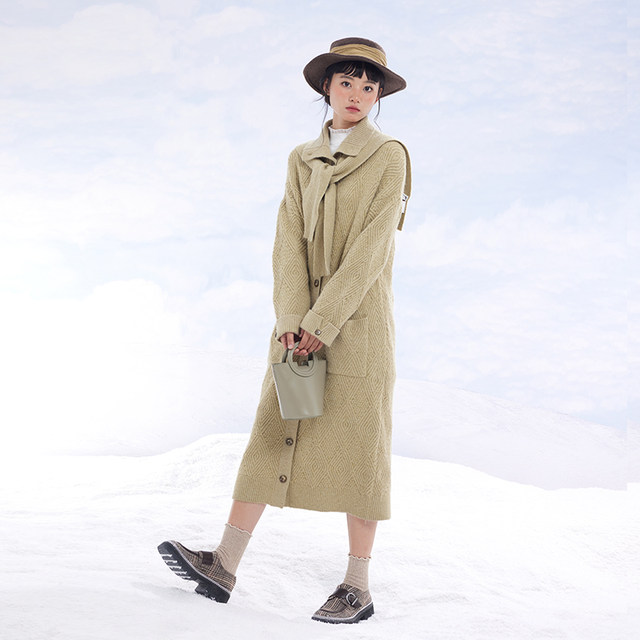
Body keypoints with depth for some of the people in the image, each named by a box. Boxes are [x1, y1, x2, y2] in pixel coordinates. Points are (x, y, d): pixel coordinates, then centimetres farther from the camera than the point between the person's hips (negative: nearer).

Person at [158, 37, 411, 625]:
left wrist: (324, 323, -17)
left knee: (358, 445, -3)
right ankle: (223, 567, 2)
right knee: (273, 433, 3)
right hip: (303, 321, 5)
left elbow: (370, 247, -11)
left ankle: (358, 588, 2)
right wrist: (292, 321, -11)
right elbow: (289, 243, 3)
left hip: (358, 318, -5)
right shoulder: (303, 161, 13)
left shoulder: (389, 157, -2)